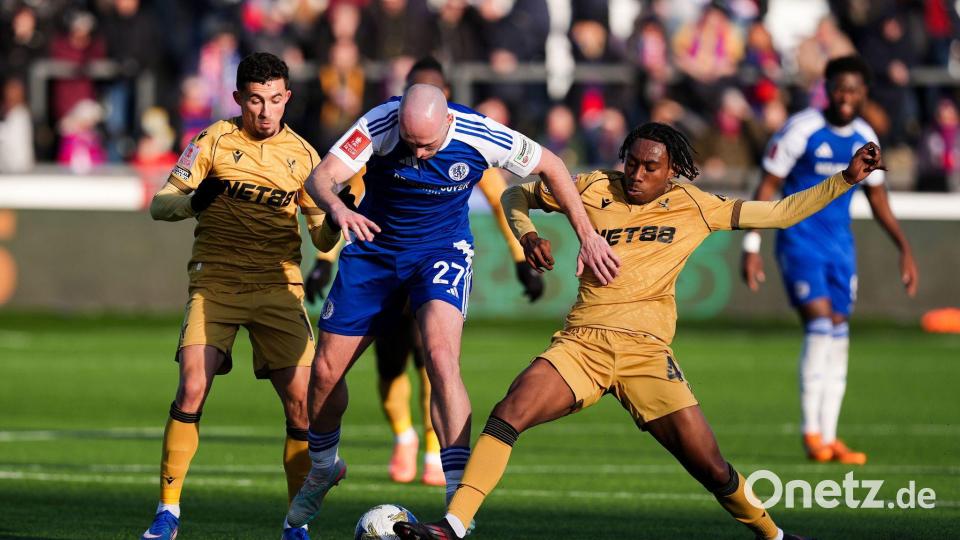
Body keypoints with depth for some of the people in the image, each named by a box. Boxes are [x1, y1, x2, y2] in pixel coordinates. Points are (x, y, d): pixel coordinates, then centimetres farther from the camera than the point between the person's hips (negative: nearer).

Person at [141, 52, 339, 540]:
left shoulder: (302, 155, 8)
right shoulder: (215, 142, 2)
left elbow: (323, 239, 11)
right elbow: (159, 206, 0)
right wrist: (193, 200, -21)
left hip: (279, 287, 2)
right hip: (215, 284, -2)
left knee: (300, 400, -8)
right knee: (192, 389, -18)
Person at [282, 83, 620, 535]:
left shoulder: (481, 137, -24)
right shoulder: (379, 124, -25)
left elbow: (550, 167, -7)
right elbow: (321, 177, -32)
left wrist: (587, 235, -6)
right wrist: (338, 208, -56)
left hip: (442, 251, -2)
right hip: (374, 250, 2)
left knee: (441, 357, -27)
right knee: (325, 369, 3)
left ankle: (459, 495, -28)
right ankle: (323, 468, 33)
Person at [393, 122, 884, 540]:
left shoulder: (693, 207, 8)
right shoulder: (594, 190, 8)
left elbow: (780, 213, 13)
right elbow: (516, 195, 20)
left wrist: (847, 179, 7)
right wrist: (526, 233, -1)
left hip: (646, 351, 0)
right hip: (581, 343, 0)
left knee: (711, 468, -6)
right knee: (509, 412, -25)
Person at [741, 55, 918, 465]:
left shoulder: (865, 139, 6)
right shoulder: (801, 130, -12)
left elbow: (876, 197, 19)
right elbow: (767, 186, -7)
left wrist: (904, 248, 16)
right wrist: (751, 246, -11)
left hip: (840, 244, 6)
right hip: (800, 240, -6)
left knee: (838, 338, 4)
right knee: (820, 324, -18)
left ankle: (828, 438, 8)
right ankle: (811, 431, -11)